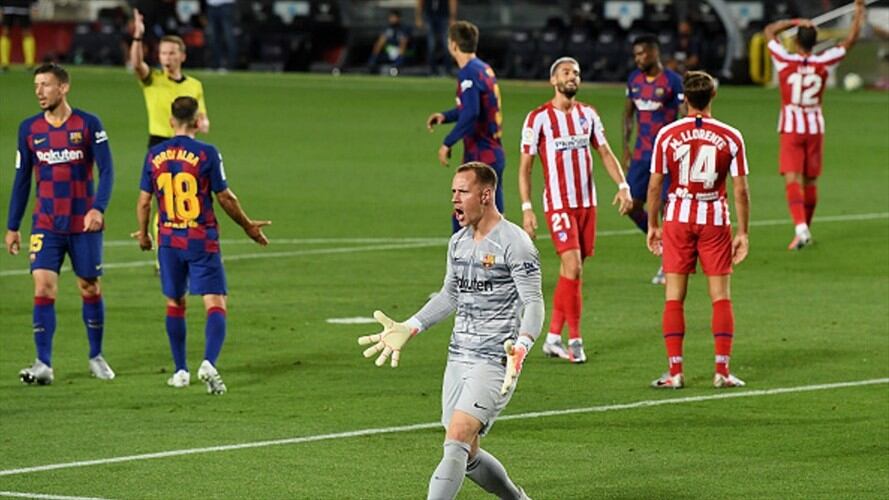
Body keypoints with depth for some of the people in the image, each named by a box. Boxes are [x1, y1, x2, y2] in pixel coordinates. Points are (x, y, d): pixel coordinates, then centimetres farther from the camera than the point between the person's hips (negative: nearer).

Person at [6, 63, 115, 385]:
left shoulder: (88, 125, -5)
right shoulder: (29, 129, 4)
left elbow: (106, 170, -7)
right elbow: (22, 178, 10)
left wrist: (98, 209, -23)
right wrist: (12, 227, 10)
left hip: (84, 225, -2)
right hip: (46, 225, 2)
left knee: (90, 288, 7)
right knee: (43, 287, -11)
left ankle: (96, 356, 25)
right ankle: (43, 365, -12)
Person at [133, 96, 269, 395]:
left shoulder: (154, 156, 1)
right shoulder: (206, 154, -9)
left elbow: (144, 202, 5)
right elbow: (225, 198, -5)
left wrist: (143, 233, 22)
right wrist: (247, 225, 10)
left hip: (169, 240, 4)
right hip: (203, 241, -3)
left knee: (175, 303, 16)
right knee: (215, 303, -3)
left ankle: (181, 371, 19)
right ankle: (209, 363, -23)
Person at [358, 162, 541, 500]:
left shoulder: (514, 243, -12)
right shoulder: (458, 242, 13)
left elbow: (533, 303, -15)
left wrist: (521, 347, -30)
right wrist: (408, 329, 18)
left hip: (494, 362, -8)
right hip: (458, 358, 8)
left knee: (456, 443, -19)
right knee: (467, 456, 10)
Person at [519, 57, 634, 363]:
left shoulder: (588, 114, 9)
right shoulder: (539, 118, -5)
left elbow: (605, 152, 13)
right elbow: (525, 166, -3)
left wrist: (622, 185, -2)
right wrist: (526, 208, -10)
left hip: (587, 202, 5)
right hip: (558, 203, -5)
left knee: (570, 270, 7)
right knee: (573, 267, -14)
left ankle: (553, 337, 14)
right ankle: (574, 340, -7)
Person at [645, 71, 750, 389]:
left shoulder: (667, 135, -3)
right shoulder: (730, 137, -3)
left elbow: (655, 185, -1)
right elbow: (740, 190, -3)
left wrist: (652, 225, 10)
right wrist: (742, 233, 4)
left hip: (677, 219, 0)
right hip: (716, 220, 0)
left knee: (674, 298, 4)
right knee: (721, 297, 5)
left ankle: (675, 372, 1)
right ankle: (722, 371, 2)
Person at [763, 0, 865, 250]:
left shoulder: (786, 61, -9)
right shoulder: (822, 63, -3)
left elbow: (769, 31, 4)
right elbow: (850, 41, 8)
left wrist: (795, 22, 3)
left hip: (791, 129, -3)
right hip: (815, 128, 3)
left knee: (792, 179, -10)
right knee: (810, 181, 14)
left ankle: (800, 227, -29)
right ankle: (805, 227, 25)